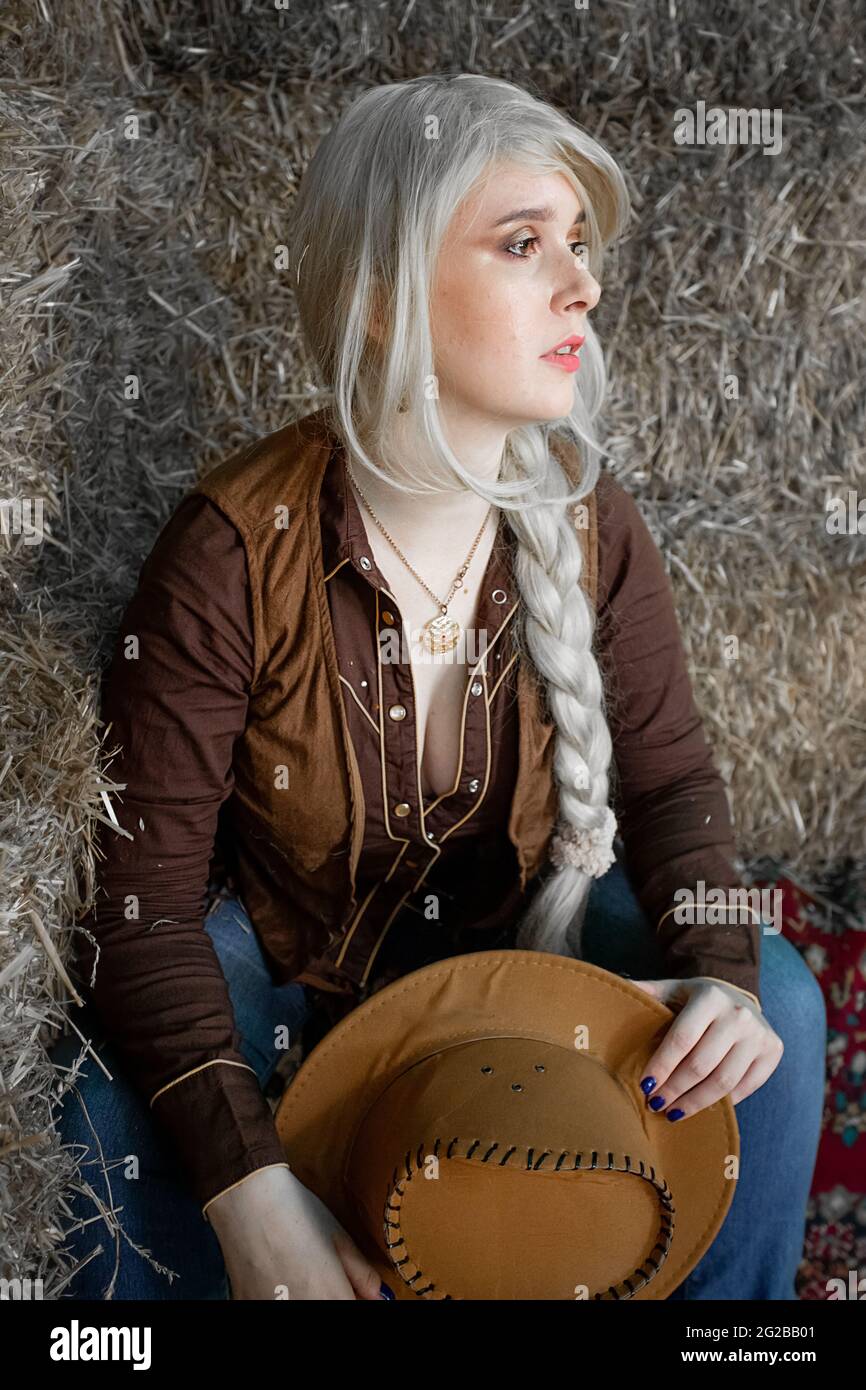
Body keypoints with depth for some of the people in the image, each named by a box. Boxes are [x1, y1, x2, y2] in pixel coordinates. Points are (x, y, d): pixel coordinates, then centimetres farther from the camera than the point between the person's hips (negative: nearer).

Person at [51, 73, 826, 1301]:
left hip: (524, 924, 3)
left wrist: (718, 971, -24)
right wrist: (250, 1189, -35)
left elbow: (670, 781, -3)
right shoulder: (236, 551, -26)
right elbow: (150, 889, -24)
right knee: (112, 1107, -29)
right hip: (285, 948, -3)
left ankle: (729, 1299, 9)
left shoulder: (590, 523, -14)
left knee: (775, 999, -16)